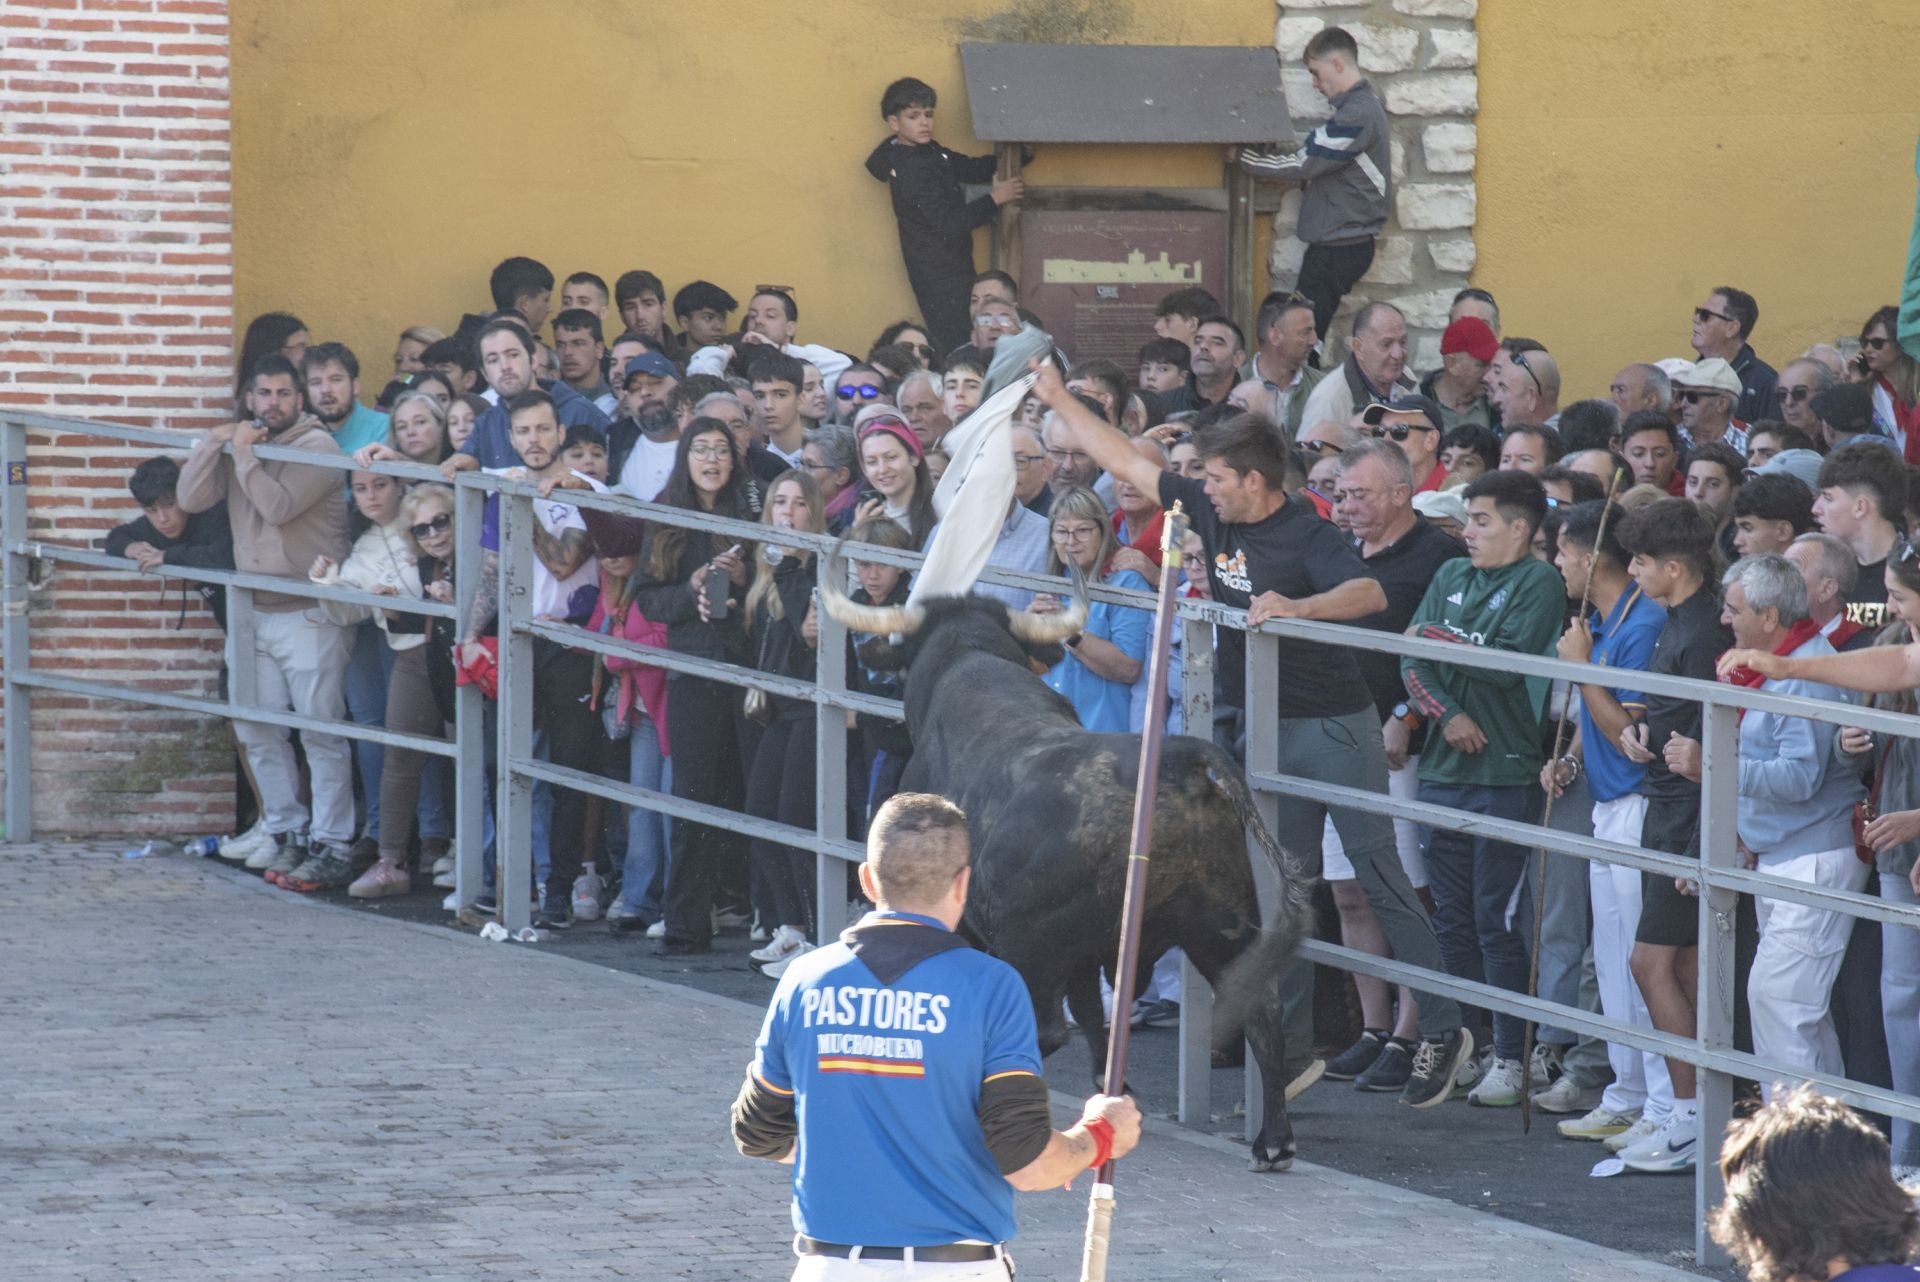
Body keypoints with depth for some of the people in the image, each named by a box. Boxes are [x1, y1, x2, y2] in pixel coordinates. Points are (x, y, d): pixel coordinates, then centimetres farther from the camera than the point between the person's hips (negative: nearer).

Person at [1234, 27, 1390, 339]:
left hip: (1339, 249, -10)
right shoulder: (1364, 106, 14)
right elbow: (1317, 163, 18)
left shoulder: (1356, 115, -18)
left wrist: (1243, 157, -4)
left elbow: (1302, 164, -16)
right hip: (1339, 241, 10)